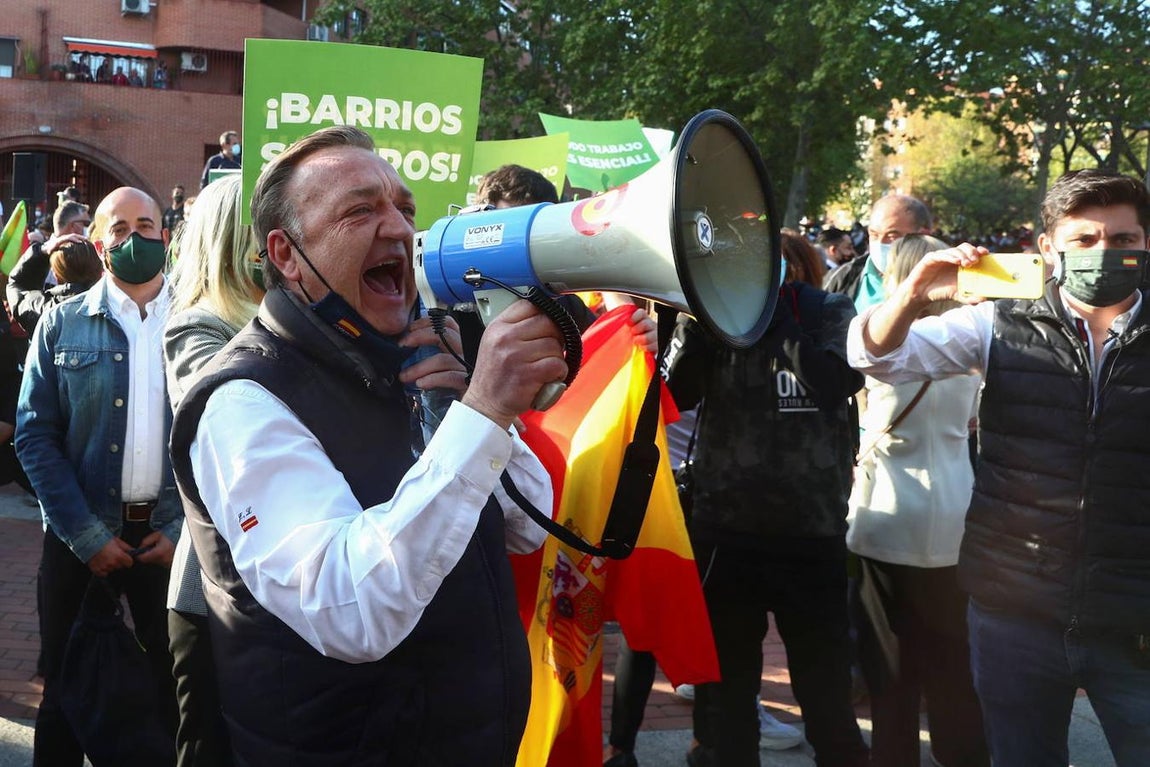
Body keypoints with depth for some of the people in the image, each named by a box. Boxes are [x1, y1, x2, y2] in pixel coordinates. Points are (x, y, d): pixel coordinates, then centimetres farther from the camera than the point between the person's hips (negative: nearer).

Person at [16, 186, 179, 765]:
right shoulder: (63, 324, 1)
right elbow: (35, 437, -3)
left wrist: (183, 529, -8)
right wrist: (88, 536, -10)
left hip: (173, 535, 0)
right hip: (81, 534, 0)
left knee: (173, 682, 11)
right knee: (67, 685, 12)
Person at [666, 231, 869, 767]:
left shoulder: (830, 314, -1)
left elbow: (836, 383, -19)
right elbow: (676, 392, -9)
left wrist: (776, 307, -17)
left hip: (814, 530, -1)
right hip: (725, 530, 1)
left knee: (826, 684, 11)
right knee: (724, 684, 15)